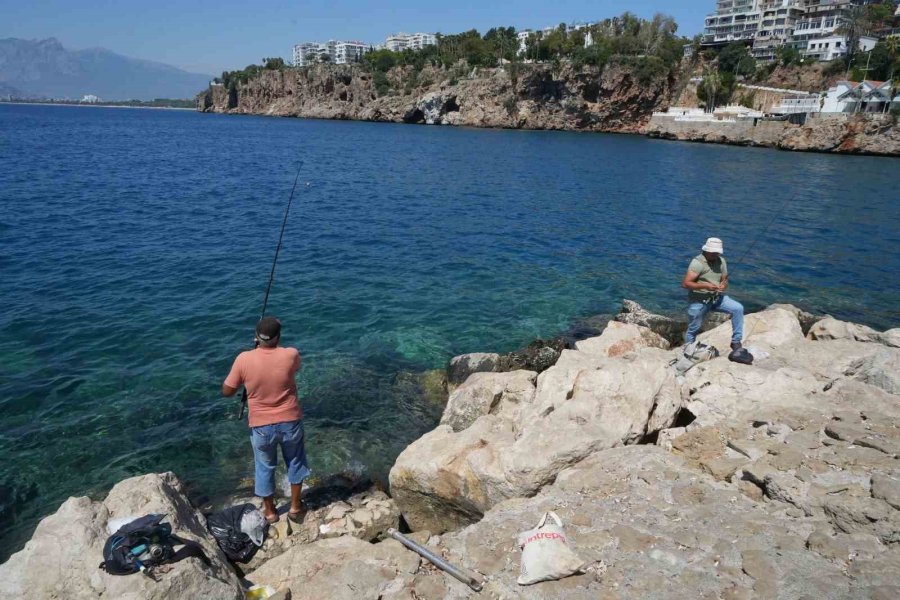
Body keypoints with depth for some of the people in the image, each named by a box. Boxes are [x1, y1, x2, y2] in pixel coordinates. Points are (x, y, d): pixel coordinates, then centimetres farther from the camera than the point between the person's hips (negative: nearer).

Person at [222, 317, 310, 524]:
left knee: (265, 467, 22)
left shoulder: (244, 359, -16)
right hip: (290, 422, 0)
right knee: (295, 462, 24)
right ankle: (295, 507, 35)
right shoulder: (291, 355, -16)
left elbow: (227, 391, -5)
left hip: (261, 426, 0)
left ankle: (270, 511, 37)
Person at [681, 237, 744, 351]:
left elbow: (725, 280, 9)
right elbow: (685, 284, -24)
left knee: (738, 308, -13)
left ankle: (736, 342, -4)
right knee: (693, 330, 5)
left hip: (716, 298, 5)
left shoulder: (721, 261, 1)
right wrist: (705, 285, -32)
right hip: (698, 302, -5)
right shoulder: (698, 262, -19)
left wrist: (724, 285, -16)